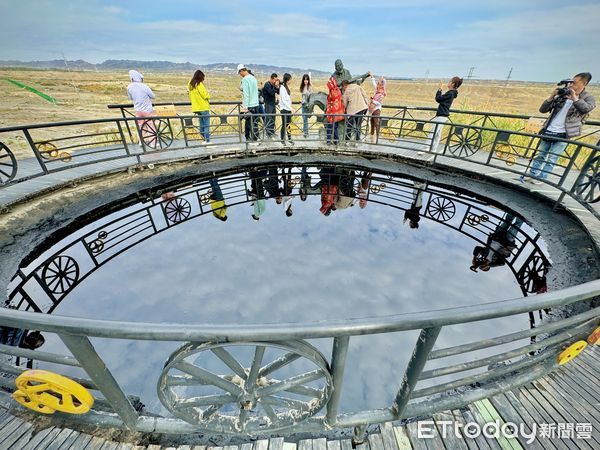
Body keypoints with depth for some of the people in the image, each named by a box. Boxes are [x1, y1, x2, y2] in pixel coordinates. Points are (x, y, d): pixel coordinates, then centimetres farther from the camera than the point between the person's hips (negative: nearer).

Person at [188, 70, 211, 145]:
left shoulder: (190, 85, 12)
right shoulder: (199, 84, -12)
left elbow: (190, 96, 16)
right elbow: (205, 95, -14)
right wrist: (208, 95, 5)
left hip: (196, 107, 8)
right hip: (203, 107, -8)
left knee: (202, 124, 13)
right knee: (206, 125, -6)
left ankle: (204, 139, 17)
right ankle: (207, 141, -8)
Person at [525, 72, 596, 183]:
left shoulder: (588, 98, 0)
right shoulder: (562, 96, 8)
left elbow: (587, 108, -21)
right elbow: (542, 110, 5)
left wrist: (574, 97, -23)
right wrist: (552, 97, -8)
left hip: (563, 135, -3)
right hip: (548, 131, 3)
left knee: (551, 159, -4)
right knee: (540, 156, 8)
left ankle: (541, 178, 0)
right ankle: (531, 175, 14)